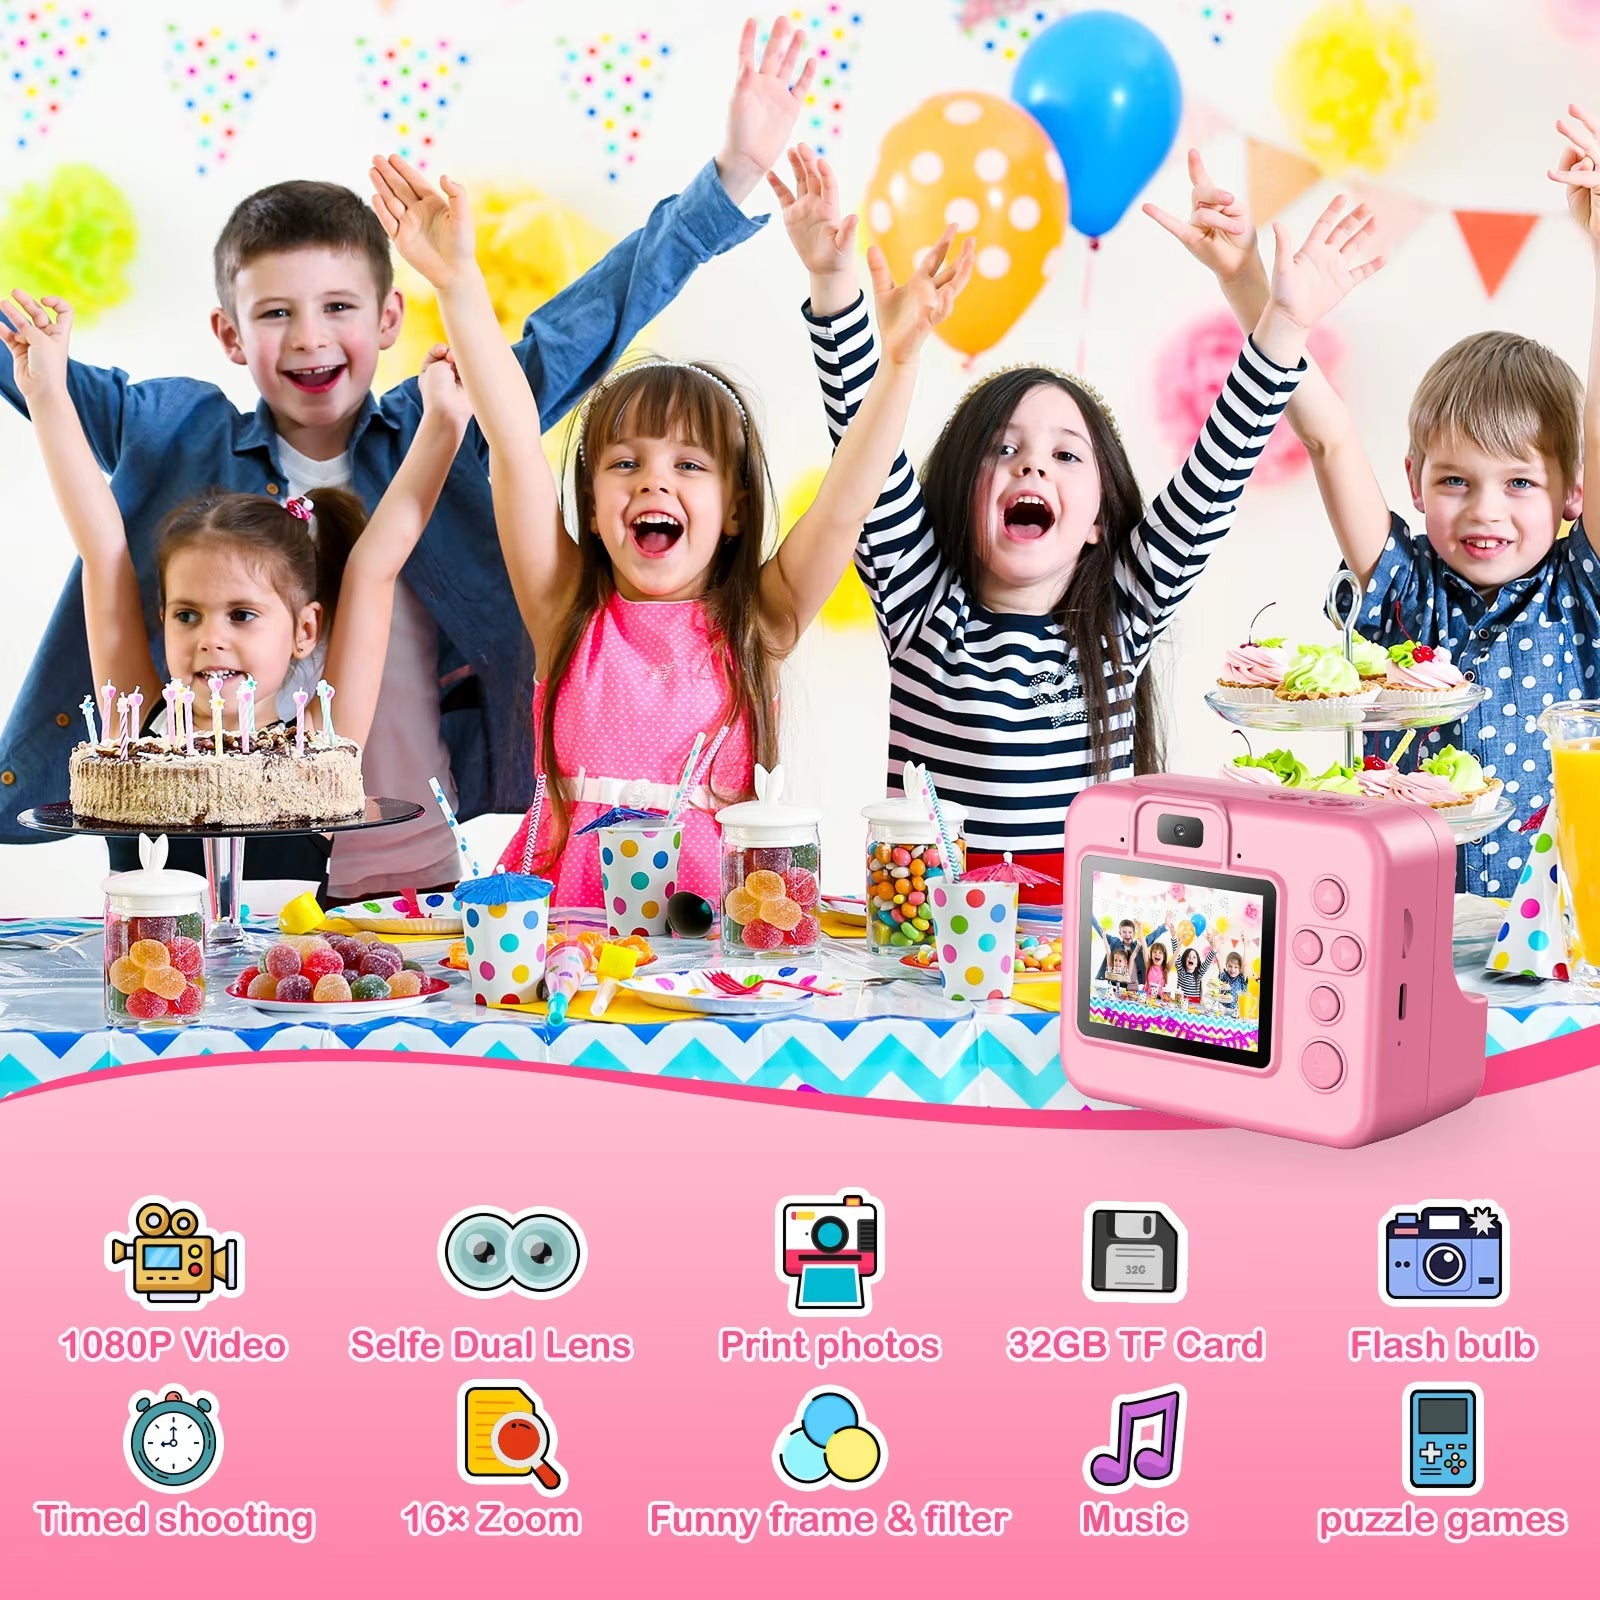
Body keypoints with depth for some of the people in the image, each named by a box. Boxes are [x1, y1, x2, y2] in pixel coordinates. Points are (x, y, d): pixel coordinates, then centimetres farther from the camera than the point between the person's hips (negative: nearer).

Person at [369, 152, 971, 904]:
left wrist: (899, 358, -14)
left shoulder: (755, 627, 5)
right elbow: (514, 444, -3)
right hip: (561, 915, 0)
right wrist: (460, 283, -9)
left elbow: (846, 499, -4)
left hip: (711, 935, 0)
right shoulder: (567, 612, 5)